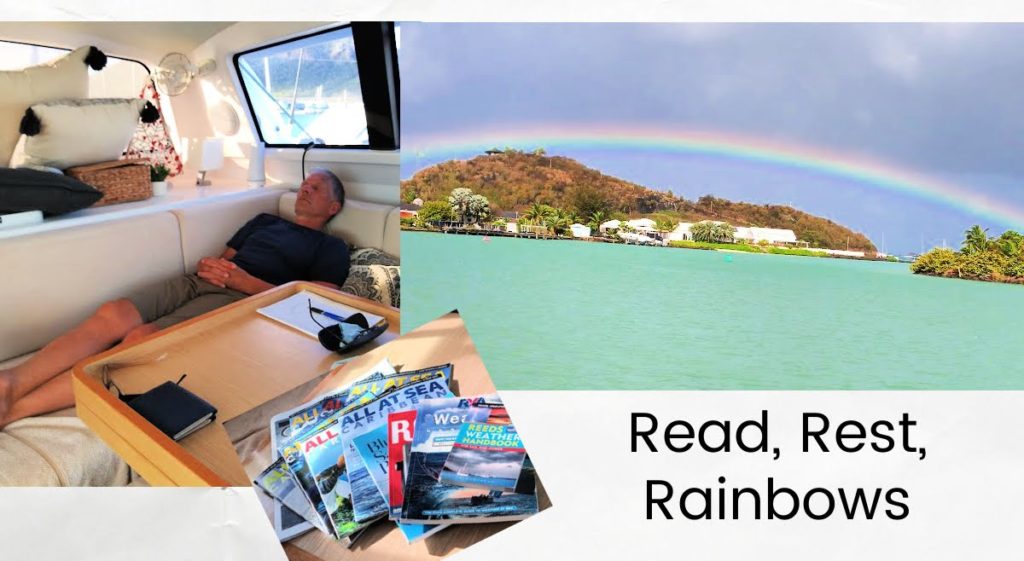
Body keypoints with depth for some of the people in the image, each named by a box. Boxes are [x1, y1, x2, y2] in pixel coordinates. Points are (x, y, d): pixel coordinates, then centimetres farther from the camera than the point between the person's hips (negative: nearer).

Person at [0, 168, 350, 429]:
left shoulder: (331, 249, 9)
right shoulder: (265, 221, 31)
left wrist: (241, 279, -12)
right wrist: (208, 266, 2)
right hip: (197, 283, 7)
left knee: (142, 340, -29)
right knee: (111, 316, -22)